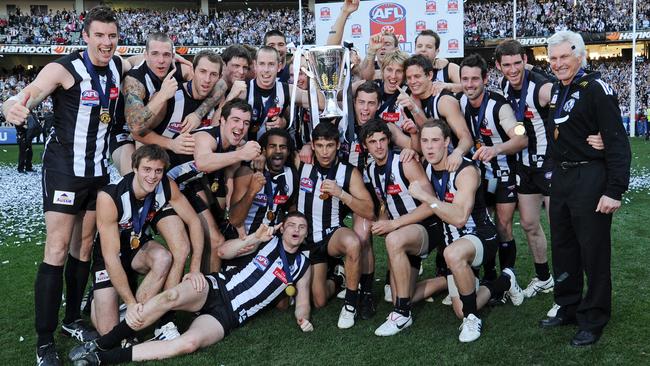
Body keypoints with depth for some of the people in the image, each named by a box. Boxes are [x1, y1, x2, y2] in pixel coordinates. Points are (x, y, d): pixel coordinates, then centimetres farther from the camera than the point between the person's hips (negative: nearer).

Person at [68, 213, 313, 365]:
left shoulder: (302, 265, 14)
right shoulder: (268, 240, 13)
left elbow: (302, 302, 19)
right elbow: (224, 252, 6)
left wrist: (302, 318, -3)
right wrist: (254, 238, -8)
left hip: (229, 316, -1)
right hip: (216, 287, 1)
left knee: (190, 342, -32)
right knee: (172, 296, -33)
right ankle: (100, 345, -22)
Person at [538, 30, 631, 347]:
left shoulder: (597, 89, -13)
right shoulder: (556, 89, 12)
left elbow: (617, 143, -17)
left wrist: (615, 190, -22)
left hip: (590, 179, -8)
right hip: (560, 178, 8)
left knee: (593, 252, 2)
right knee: (562, 247, 15)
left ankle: (593, 319, 14)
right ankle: (567, 307, 30)